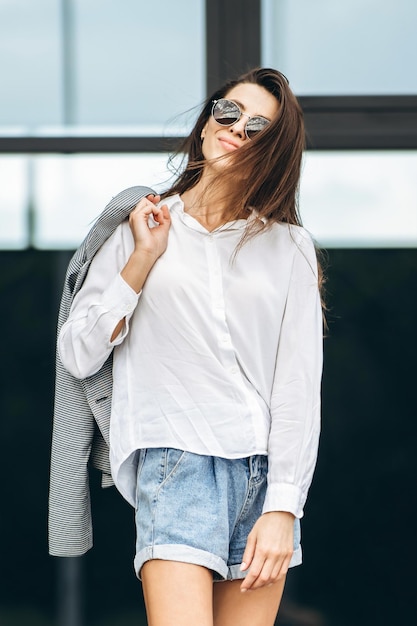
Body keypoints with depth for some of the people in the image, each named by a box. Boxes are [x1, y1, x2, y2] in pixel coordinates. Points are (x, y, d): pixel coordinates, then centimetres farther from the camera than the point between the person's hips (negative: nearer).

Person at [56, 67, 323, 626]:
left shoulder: (290, 247, 12)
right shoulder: (138, 231, 13)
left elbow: (299, 385, 5)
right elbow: (77, 357, 7)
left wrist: (282, 508, -5)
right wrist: (144, 259, 1)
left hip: (267, 473, 2)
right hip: (178, 461, -2)